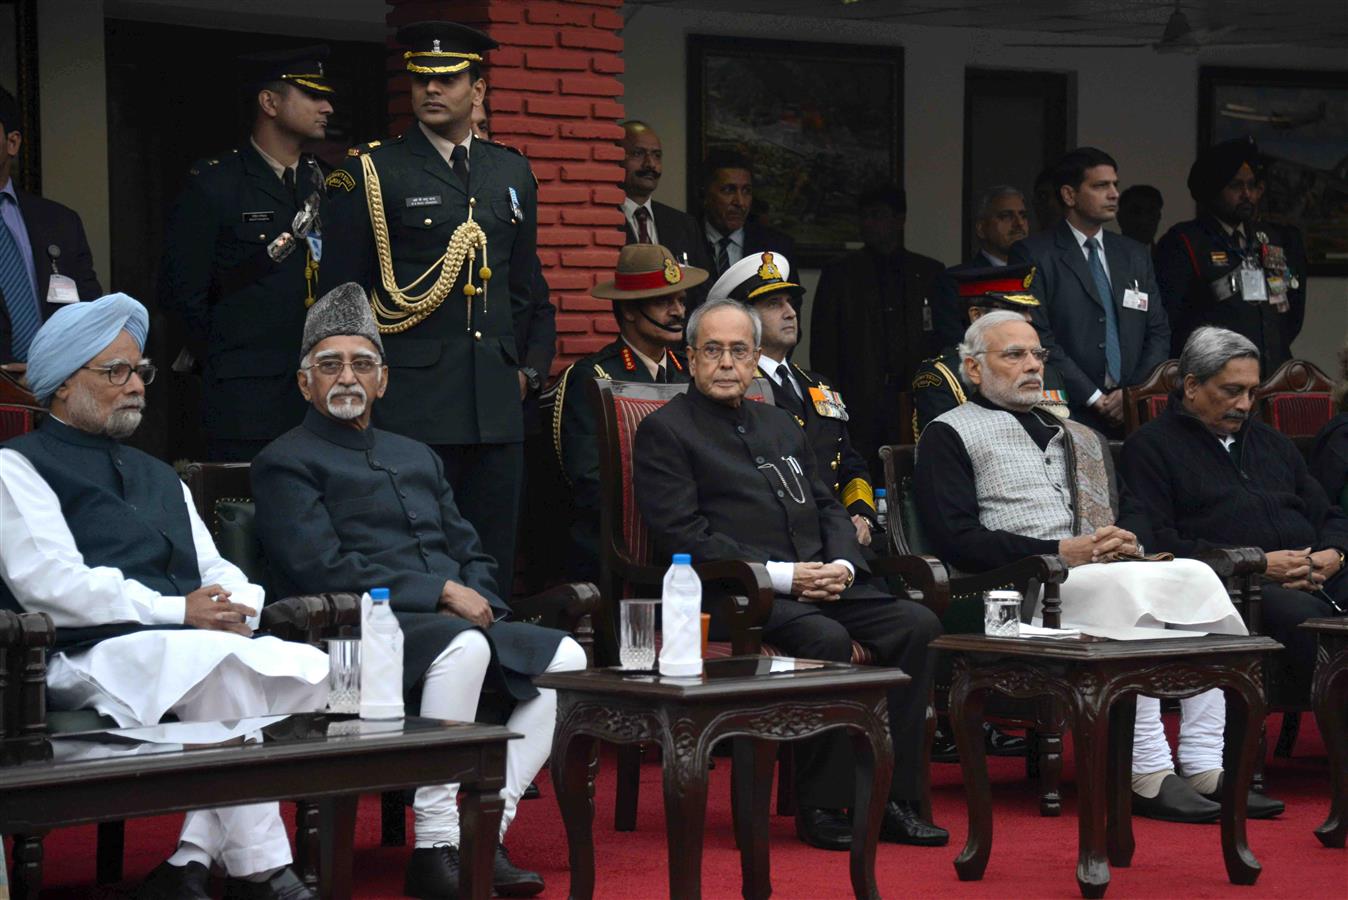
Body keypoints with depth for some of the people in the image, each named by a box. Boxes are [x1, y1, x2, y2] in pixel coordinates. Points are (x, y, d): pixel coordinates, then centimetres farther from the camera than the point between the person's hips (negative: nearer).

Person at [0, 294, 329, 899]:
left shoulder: (159, 478, 29)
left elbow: (217, 572, 24)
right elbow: (51, 583, -10)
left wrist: (233, 607, -3)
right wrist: (178, 610, -15)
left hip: (198, 645, 7)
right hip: (89, 660, -7)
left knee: (311, 667, -22)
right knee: (222, 662, -35)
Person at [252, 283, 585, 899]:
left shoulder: (417, 457, 28)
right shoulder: (286, 464, 4)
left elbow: (471, 554, 24)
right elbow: (323, 570, -10)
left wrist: (479, 600, -1)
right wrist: (441, 593, -13)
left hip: (458, 619, 7)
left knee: (565, 657, -16)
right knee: (463, 644, -37)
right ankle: (436, 847, -32)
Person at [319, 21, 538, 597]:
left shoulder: (511, 172, 15)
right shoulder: (371, 172, -1)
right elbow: (341, 294, 0)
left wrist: (528, 365, 15)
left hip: (496, 401, 5)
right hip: (410, 400, -5)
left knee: (495, 564, 5)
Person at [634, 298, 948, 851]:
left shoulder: (779, 424, 25)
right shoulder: (665, 432, 2)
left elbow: (828, 507, 22)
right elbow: (683, 536, -10)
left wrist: (841, 564, -2)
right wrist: (780, 575, -16)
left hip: (822, 581, 7)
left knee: (917, 624, -16)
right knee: (825, 638, -34)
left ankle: (891, 799, -14)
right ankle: (821, 806, -22)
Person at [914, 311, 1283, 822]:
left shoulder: (1080, 437, 31)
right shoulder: (950, 435, 9)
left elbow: (1133, 510, 26)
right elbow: (957, 541, -5)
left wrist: (1128, 540, 0)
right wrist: (1061, 553, -13)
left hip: (1110, 572, 6)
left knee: (1195, 577, -23)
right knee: (1128, 587, -35)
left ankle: (1205, 769, -27)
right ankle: (1149, 776, -34)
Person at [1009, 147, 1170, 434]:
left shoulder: (1135, 255, 18)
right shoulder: (1034, 255, 0)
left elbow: (1158, 332, 15)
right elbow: (1038, 336, -8)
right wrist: (1093, 398, -11)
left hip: (1133, 411, 4)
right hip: (1070, 414, -4)